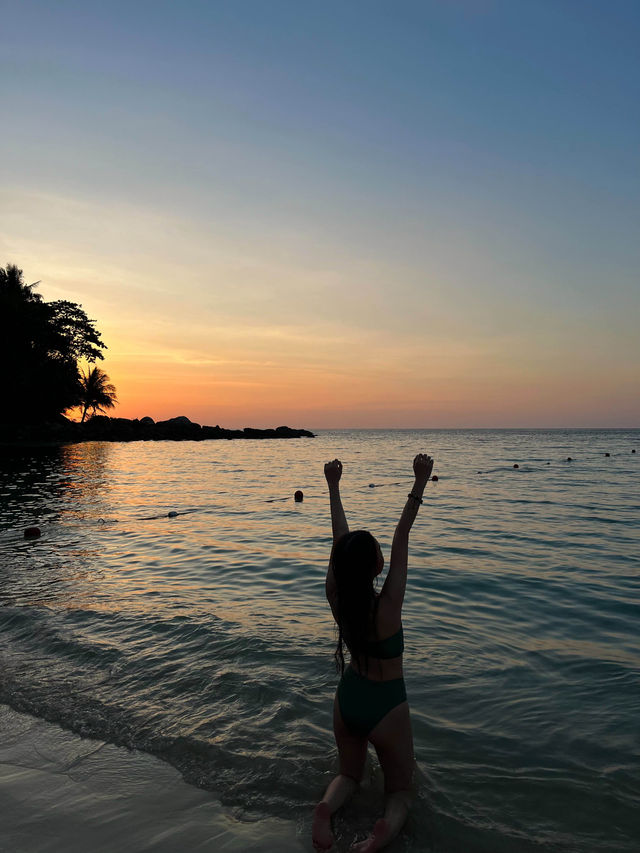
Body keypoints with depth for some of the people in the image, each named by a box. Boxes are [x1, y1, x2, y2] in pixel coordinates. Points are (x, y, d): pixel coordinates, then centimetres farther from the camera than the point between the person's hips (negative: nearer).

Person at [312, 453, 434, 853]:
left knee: (350, 775, 26)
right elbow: (402, 538, -27)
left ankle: (327, 807, -6)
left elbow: (340, 538, -10)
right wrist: (420, 483, -25)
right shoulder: (387, 606, -28)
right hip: (386, 706, -4)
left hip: (347, 699, 4)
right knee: (400, 791, 17)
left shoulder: (337, 598, -17)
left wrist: (334, 486, -2)